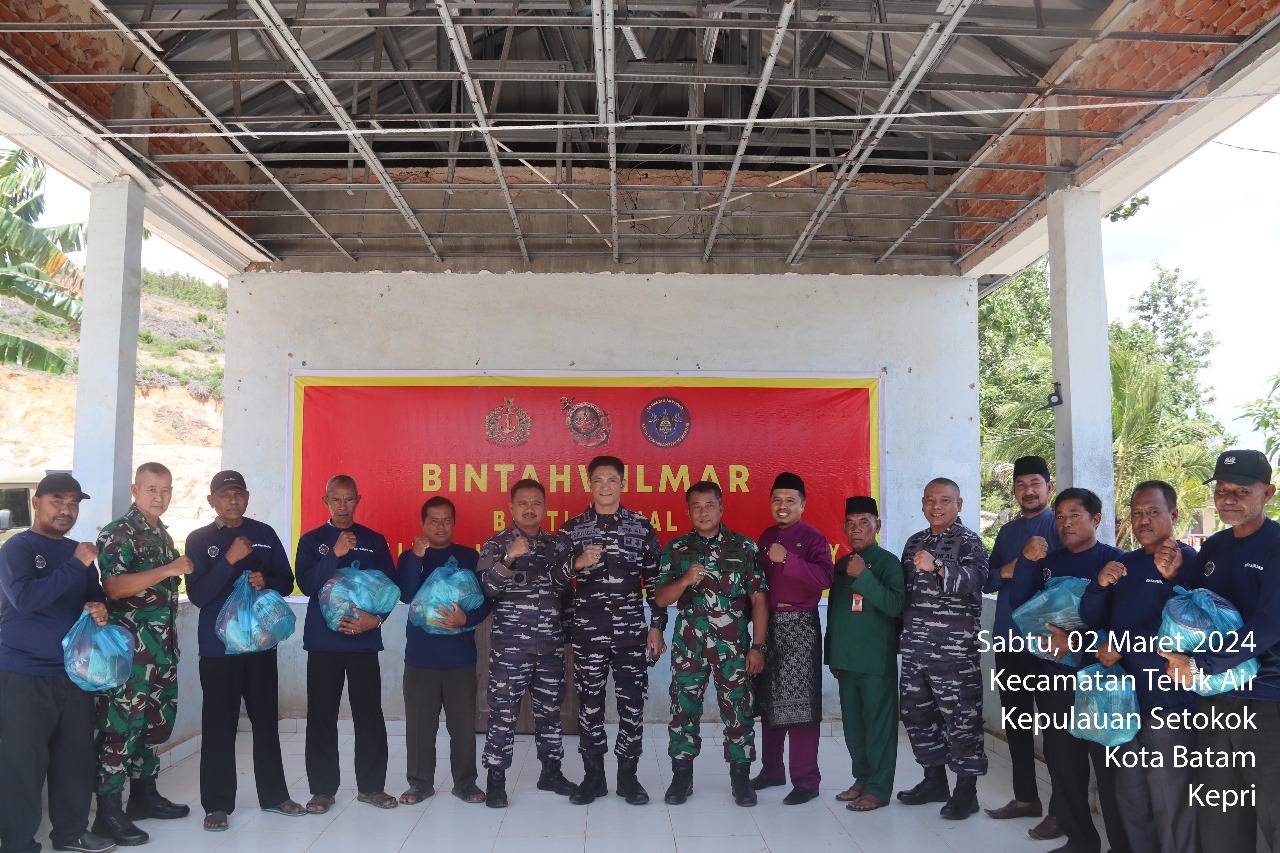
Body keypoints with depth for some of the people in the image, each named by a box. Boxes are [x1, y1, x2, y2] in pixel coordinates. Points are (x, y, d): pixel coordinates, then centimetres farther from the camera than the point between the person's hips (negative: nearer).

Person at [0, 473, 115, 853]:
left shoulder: (78, 552, 13)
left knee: (76, 755, 12)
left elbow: (96, 597, 22)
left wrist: (100, 609, -1)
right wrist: (76, 565, -23)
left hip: (75, 672, 6)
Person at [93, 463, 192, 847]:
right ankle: (108, 811, 3)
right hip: (130, 646, -8)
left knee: (157, 720, 14)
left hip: (163, 645, 8)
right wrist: (169, 570, -23)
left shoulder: (163, 534, 16)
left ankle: (144, 793, 27)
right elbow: (113, 587, -21)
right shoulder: (118, 533, -9)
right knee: (121, 723, -5)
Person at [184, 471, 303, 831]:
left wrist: (267, 582, -14)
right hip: (218, 647, -3)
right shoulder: (199, 539, -2)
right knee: (219, 726, 0)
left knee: (266, 720, 11)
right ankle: (217, 804, 10)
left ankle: (274, 795, 21)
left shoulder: (265, 534, 6)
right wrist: (230, 560, -21)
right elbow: (198, 595, -12)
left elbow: (287, 581, 7)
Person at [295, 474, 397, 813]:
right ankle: (323, 788, 14)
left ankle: (371, 785, 13)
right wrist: (335, 554, -18)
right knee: (322, 715, 2)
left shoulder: (374, 541, 8)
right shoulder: (310, 540, 6)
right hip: (323, 641, 0)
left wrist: (375, 618, -11)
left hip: (364, 640, 1)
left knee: (369, 714, 1)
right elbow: (306, 584, -7)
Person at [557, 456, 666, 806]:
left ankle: (628, 776, 18)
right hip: (587, 633, 0)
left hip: (631, 632, 0)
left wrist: (657, 626, 2)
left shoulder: (642, 527, 3)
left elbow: (655, 580, 5)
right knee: (590, 704, 6)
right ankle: (593, 776, 19)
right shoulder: (571, 529, 2)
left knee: (632, 704, 3)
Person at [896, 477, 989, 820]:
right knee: (916, 713, 14)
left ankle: (966, 791, 11)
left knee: (960, 717, -1)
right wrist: (903, 631, 21)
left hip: (954, 648, -7)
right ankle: (934, 780, 29)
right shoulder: (914, 542, 14)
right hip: (915, 647, 7)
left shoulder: (969, 542, -7)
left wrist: (937, 568, -43)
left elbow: (975, 577, -27)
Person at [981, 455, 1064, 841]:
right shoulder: (1008, 531, 13)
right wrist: (1020, 562, -11)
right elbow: (988, 581, 6)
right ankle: (1025, 797, 26)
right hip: (1009, 640, 6)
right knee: (1014, 720, 13)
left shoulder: (1061, 526, -3)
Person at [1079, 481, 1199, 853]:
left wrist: (1120, 648, -13)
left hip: (1169, 701, -7)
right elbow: (1092, 619, 6)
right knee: (1131, 801, 17)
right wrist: (1100, 584, -14)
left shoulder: (1189, 562, -10)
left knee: (1170, 808, 4)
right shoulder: (1125, 564, 12)